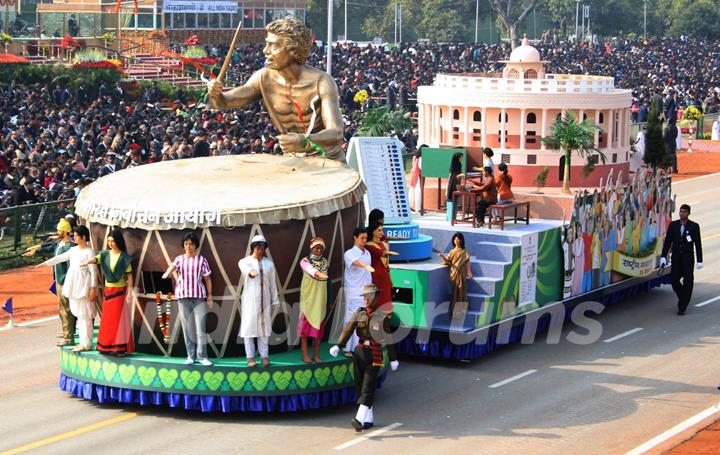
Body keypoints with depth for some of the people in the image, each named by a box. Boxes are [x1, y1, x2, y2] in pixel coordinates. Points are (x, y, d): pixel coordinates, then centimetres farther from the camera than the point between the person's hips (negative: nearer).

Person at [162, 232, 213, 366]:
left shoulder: (202, 260, 4)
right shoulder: (179, 259, 7)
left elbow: (207, 279, 7)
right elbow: (172, 267, -11)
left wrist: (210, 296, 1)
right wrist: (166, 274, -33)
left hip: (199, 296, -2)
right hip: (183, 296, 2)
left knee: (200, 326, -7)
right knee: (187, 326, 4)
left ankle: (202, 356, -4)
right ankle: (191, 355, 11)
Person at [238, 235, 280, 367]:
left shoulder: (269, 263, 10)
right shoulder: (245, 261, 0)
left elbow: (272, 283, 12)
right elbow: (245, 268, -26)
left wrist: (275, 301, 8)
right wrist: (250, 272, -50)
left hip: (265, 300, 3)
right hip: (250, 300, -3)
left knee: (264, 327, 2)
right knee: (249, 327, -5)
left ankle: (264, 356, 6)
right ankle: (250, 357, -1)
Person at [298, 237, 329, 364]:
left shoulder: (325, 262, 10)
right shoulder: (305, 261, -4)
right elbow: (310, 269, -27)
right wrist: (320, 274, -48)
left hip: (321, 299, 4)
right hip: (308, 298, -4)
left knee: (319, 327, 4)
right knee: (306, 325, -2)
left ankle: (316, 355, 11)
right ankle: (305, 355, 3)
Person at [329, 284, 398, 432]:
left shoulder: (381, 316, -3)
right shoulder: (358, 313, 7)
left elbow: (388, 339, 1)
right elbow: (348, 330, -6)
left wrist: (393, 359, 4)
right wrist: (338, 346, -20)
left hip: (374, 354, -5)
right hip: (360, 352, 5)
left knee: (368, 387, -12)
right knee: (360, 387, 9)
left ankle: (360, 419, -21)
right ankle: (369, 419, 19)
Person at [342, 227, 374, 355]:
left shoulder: (367, 253, 12)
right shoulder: (349, 254, -10)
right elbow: (355, 262, -34)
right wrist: (366, 266, -53)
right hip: (353, 292, -6)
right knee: (351, 320, -3)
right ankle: (348, 348, 1)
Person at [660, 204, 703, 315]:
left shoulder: (694, 226, -4)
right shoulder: (673, 225, 3)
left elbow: (698, 244, -3)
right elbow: (667, 241, 4)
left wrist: (699, 261, -6)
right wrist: (663, 256, -3)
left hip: (688, 259, -2)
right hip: (676, 258, 2)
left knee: (687, 283, -2)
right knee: (674, 281, 3)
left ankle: (682, 307, 5)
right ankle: (683, 299, 29)